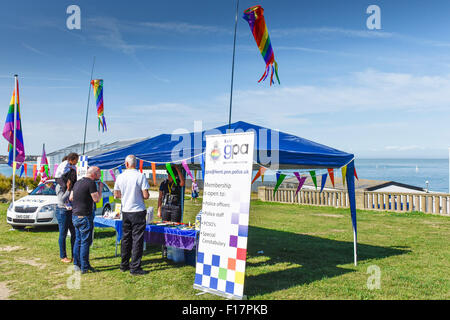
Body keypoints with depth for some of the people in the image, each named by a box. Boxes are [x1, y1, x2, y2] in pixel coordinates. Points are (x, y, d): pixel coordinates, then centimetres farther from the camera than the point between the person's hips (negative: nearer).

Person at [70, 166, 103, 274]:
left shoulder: (78, 182, 13)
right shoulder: (91, 183, -14)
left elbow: (71, 198, 17)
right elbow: (97, 199, -14)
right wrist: (100, 188, -2)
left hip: (75, 215, 9)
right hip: (84, 216, -9)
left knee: (78, 240, 16)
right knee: (85, 242, -3)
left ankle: (77, 264, 23)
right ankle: (85, 267, 1)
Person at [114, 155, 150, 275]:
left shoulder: (120, 177, 0)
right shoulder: (140, 176, -13)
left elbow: (116, 195, 8)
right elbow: (146, 195, -15)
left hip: (125, 211, 5)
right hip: (138, 211, -4)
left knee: (126, 238, 15)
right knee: (137, 239, 1)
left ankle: (124, 265, 24)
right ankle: (135, 268, 3)